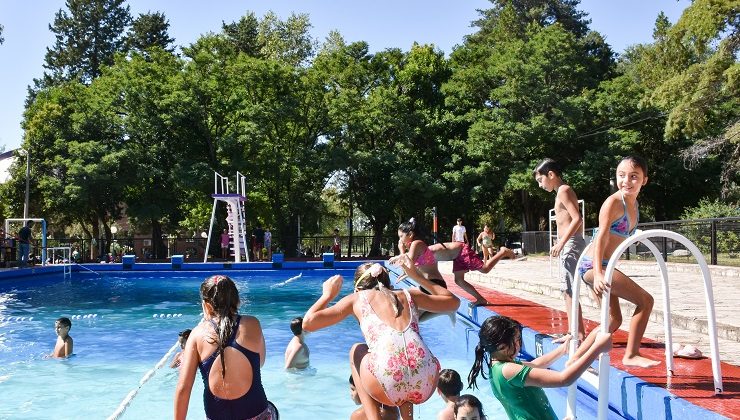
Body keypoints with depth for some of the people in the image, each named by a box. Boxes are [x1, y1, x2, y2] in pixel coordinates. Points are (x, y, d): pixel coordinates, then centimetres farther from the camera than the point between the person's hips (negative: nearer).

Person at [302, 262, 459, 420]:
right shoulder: (408, 294, 25)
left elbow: (308, 323, 13)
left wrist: (328, 294, 31)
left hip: (390, 389, -4)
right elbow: (453, 301, 39)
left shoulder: (357, 298, 17)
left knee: (356, 351, 31)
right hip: (426, 386, 4)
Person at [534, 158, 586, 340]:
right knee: (567, 290, 13)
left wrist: (561, 243, -23)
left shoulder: (563, 191, -10)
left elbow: (577, 219, -20)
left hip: (571, 245, -10)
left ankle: (578, 333, -8)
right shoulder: (563, 191, 17)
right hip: (569, 245, 10)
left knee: (569, 290, -9)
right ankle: (575, 332, 18)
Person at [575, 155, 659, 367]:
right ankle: (631, 355, -5)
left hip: (603, 266, 10)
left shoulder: (634, 204, 11)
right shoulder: (614, 202, -15)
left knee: (614, 320, 16)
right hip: (593, 265, -10)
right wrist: (598, 274, -35)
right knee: (645, 300, -13)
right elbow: (602, 238, -24)